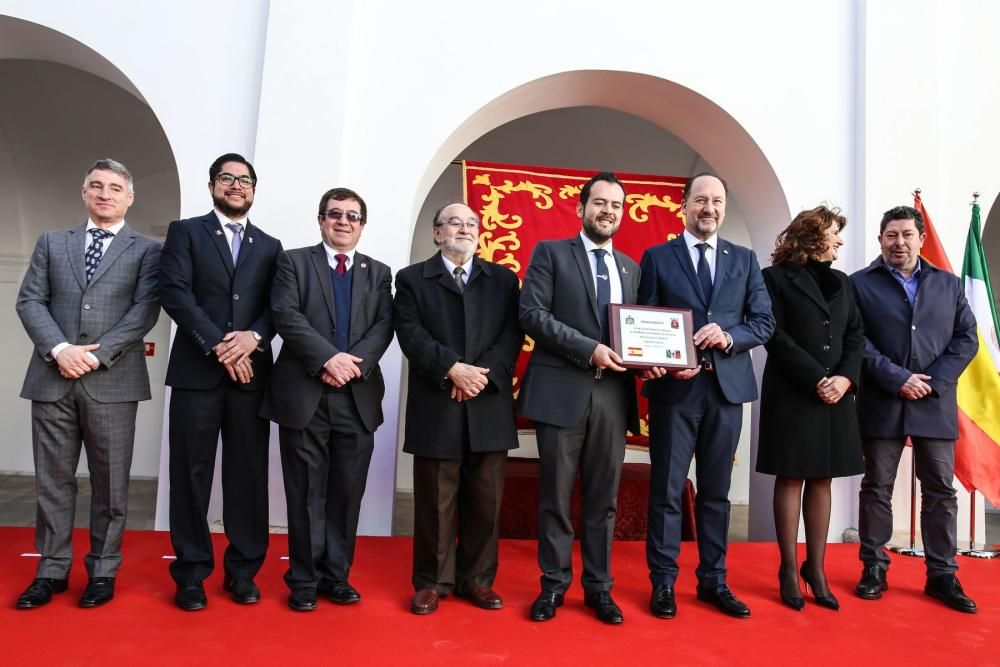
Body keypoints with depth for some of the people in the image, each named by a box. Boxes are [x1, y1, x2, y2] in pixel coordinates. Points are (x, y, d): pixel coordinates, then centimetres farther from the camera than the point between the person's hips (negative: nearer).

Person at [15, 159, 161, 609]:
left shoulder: (146, 250, 6)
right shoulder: (51, 243, 15)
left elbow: (145, 311, -5)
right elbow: (29, 301, 6)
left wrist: (97, 354, -13)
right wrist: (59, 349, -11)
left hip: (112, 381, -2)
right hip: (53, 378, 3)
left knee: (110, 481, 4)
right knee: (52, 479, 9)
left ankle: (103, 570, 17)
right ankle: (52, 569, 21)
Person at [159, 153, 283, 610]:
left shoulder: (270, 246, 16)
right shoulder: (185, 232, 8)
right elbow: (175, 292, -5)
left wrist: (254, 337, -13)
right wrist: (217, 345, -13)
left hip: (251, 371, 2)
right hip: (197, 369, -2)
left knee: (248, 474, 4)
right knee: (192, 473, 3)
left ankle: (242, 570, 15)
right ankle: (192, 573, 14)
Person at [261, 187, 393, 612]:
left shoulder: (379, 273, 15)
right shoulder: (294, 262, 7)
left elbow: (384, 326, 2)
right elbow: (286, 315, -7)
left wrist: (355, 363, -15)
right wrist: (328, 358, -18)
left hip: (358, 397, 3)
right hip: (304, 394, -2)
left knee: (347, 493, 7)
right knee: (306, 493, 5)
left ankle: (336, 576, 20)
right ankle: (304, 580, 17)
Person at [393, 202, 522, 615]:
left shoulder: (503, 279, 14)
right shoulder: (411, 279, 9)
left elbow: (512, 334, 2)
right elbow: (410, 334, -4)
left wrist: (484, 374, -13)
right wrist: (452, 369, -17)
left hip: (489, 407, 2)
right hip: (436, 408, -2)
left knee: (485, 502, 8)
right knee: (435, 502, 5)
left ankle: (477, 579, 22)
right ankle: (432, 581, 19)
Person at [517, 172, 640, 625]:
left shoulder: (630, 268, 17)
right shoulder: (551, 252, 3)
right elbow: (531, 313, -9)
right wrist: (589, 348, -16)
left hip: (612, 395, 4)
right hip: (562, 391, -4)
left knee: (603, 497, 10)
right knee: (556, 494, 7)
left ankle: (598, 587, 23)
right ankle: (553, 584, 21)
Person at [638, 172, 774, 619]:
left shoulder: (744, 260, 11)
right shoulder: (657, 258, 4)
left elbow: (764, 322, 6)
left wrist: (729, 336, -13)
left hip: (727, 386, 3)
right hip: (675, 387, -3)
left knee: (716, 491, 12)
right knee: (667, 490, 3)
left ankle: (713, 581, 24)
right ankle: (663, 582, 15)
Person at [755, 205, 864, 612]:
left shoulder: (841, 282, 15)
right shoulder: (776, 278, -2)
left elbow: (856, 336, 9)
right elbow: (776, 337, -10)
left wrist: (846, 377, -8)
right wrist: (816, 379, -16)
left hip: (837, 394, 5)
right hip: (792, 394, -5)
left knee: (822, 481, 7)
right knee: (791, 480, 1)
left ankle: (816, 569, 16)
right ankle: (789, 570, 10)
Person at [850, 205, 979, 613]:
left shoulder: (948, 284, 12)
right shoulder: (861, 284, 3)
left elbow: (967, 338, 5)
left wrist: (934, 381, -8)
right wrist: (897, 378, -15)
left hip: (935, 404, 3)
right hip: (882, 403, -2)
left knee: (940, 490, 7)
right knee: (877, 487, 6)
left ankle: (942, 575, 17)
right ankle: (874, 568, 16)